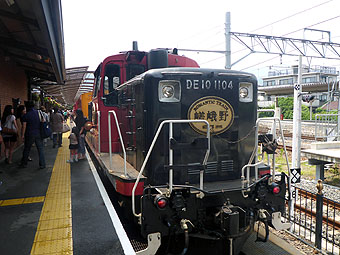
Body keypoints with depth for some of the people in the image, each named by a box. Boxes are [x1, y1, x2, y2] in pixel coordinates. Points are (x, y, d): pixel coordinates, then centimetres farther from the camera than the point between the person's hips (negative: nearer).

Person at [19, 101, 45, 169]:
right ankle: (42, 164, 4)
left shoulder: (25, 115, -7)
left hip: (29, 134, -2)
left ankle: (24, 163, 24)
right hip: (38, 133, 2)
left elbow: (24, 126, -9)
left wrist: (23, 135, -1)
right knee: (40, 149, 5)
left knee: (26, 149, 13)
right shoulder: (38, 113, 0)